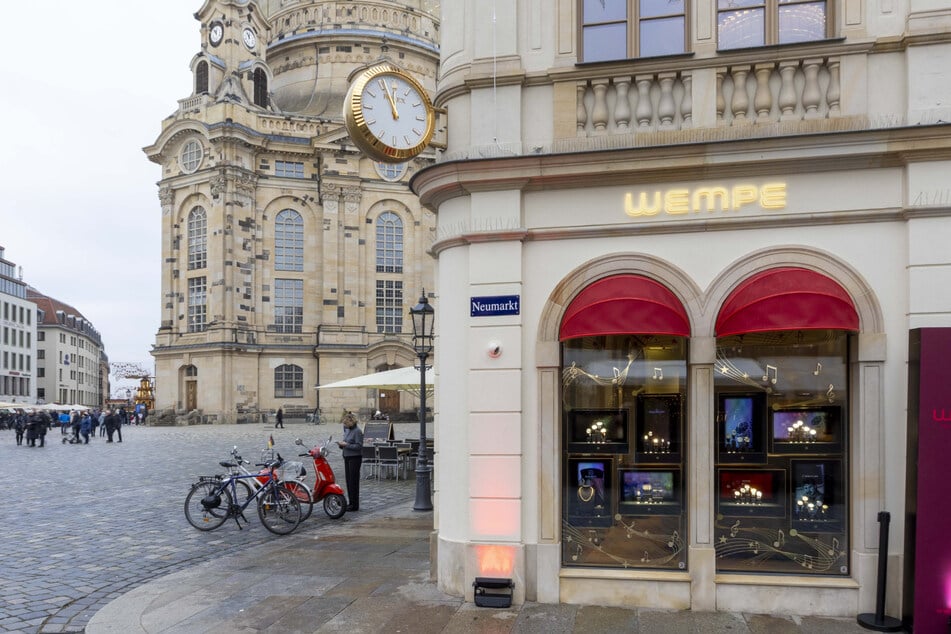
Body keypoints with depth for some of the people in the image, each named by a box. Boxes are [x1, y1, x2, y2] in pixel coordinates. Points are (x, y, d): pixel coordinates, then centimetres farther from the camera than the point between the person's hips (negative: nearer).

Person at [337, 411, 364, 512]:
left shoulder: (357, 431, -15)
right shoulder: (346, 429, 11)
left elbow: (359, 446, -18)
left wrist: (346, 445, -21)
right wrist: (341, 444, 0)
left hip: (355, 458, -9)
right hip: (347, 457, 9)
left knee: (353, 481, -4)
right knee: (348, 480, 12)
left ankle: (355, 505, 2)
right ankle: (350, 502, 22)